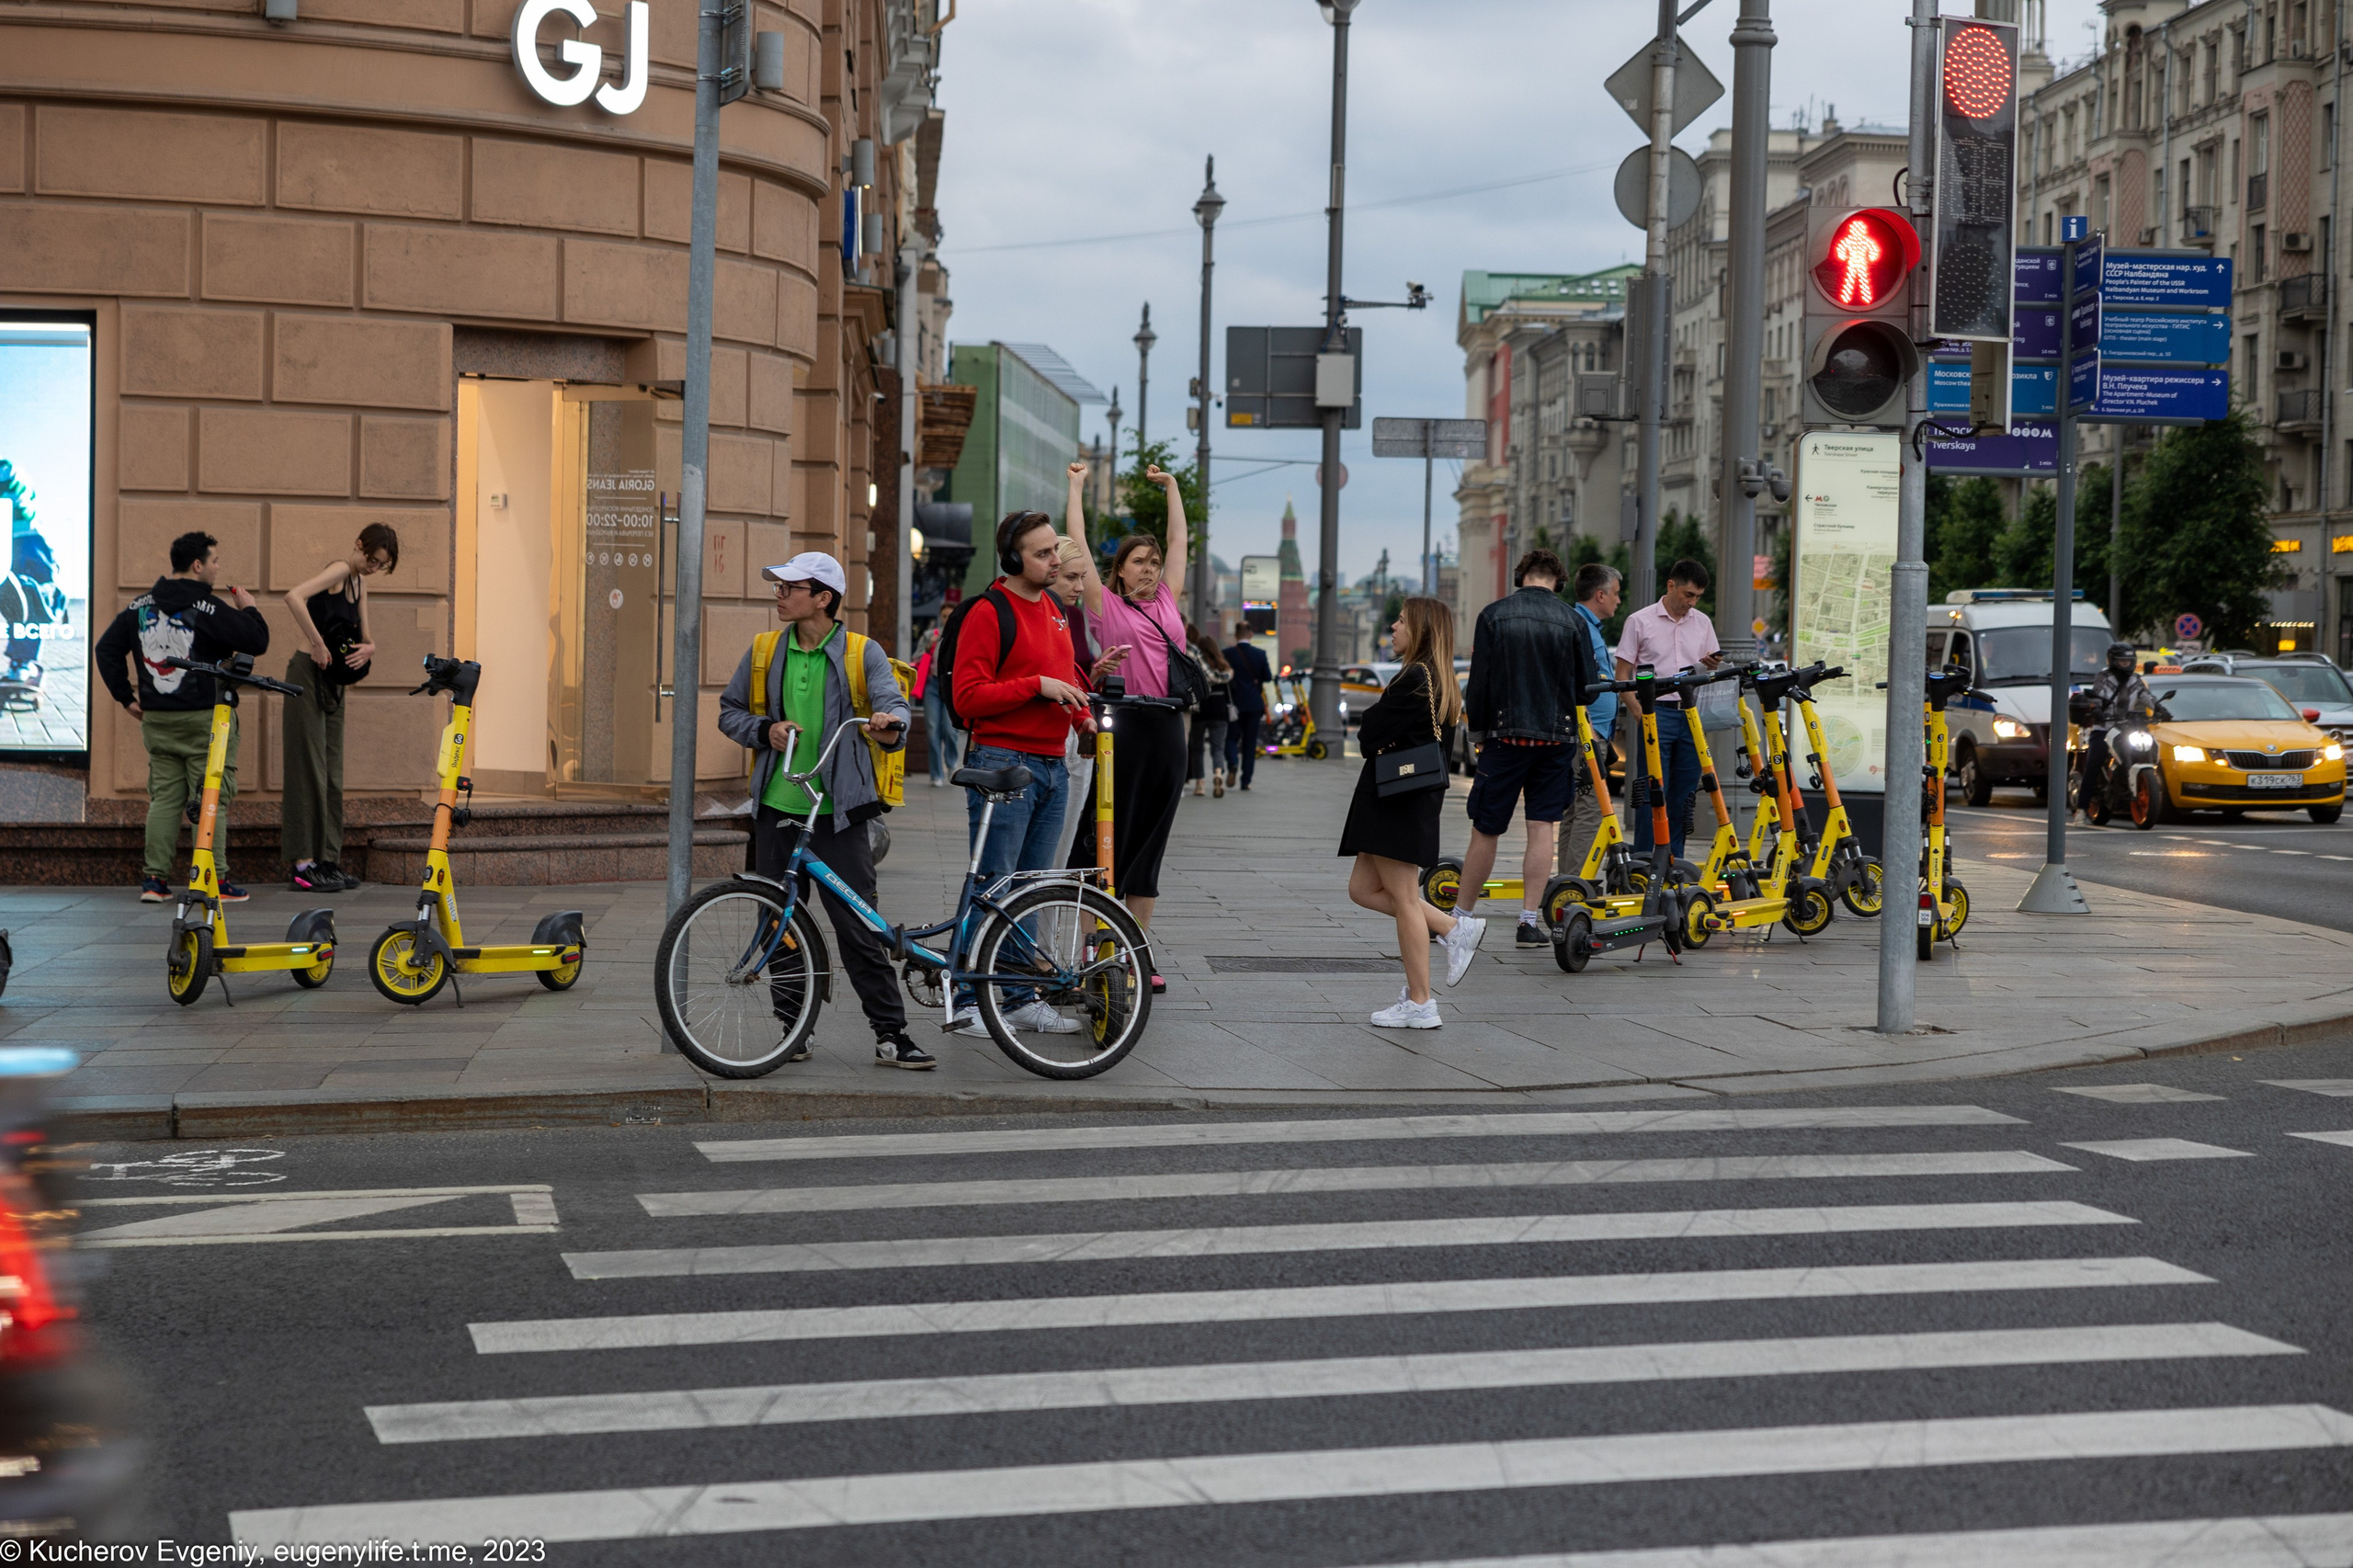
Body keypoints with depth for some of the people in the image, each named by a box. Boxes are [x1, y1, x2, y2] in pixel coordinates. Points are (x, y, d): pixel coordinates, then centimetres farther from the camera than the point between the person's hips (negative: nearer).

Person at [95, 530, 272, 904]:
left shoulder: (140, 606, 7)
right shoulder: (209, 609, -12)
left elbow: (107, 649, 11)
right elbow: (257, 642, -13)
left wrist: (126, 697, 15)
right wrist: (248, 609, 5)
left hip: (156, 719, 6)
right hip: (205, 719, -6)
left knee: (163, 798, 11)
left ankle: (155, 879, 8)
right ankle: (216, 881, -2)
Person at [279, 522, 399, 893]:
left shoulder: (359, 582, 14)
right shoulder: (339, 570, -12)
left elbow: (365, 637, 18)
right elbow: (294, 597, -30)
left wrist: (367, 649, -6)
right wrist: (318, 644, -25)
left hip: (333, 681, 9)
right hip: (309, 673, -9)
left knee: (332, 771, 9)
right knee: (309, 767, -7)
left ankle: (326, 859, 13)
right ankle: (303, 863, -5)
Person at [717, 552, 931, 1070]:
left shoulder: (862, 653, 0)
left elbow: (893, 702, -14)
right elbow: (729, 711, 17)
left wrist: (889, 723, -38)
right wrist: (766, 729, -4)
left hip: (836, 814, -3)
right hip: (776, 811, 4)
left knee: (860, 927, -5)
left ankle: (891, 1035, 1)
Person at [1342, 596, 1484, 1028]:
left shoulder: (1416, 678, -16)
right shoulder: (1437, 681, 16)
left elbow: (1369, 733, -17)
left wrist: (1372, 741, 3)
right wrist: (1376, 739, -2)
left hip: (1399, 802, -10)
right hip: (1399, 801, 10)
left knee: (1403, 898, -4)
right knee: (1363, 889, 13)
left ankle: (1419, 1004, 1)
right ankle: (1455, 929, 13)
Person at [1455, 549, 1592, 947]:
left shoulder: (1493, 616, -3)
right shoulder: (1572, 621, 0)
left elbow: (1479, 682, -3)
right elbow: (1585, 685, 4)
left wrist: (1479, 730, 9)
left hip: (1505, 735, -1)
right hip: (1557, 736, 1)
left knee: (1485, 831, 5)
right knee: (1542, 828, 4)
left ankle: (1461, 918, 13)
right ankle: (1531, 921, 1)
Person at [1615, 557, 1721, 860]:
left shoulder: (1702, 623, 13)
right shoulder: (1640, 621, 0)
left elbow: (1708, 674, 18)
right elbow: (1623, 673, 0)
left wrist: (1712, 665, -6)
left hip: (1692, 715, 4)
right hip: (1657, 713, -4)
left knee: (1685, 791, 5)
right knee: (1653, 790, -6)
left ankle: (1674, 861, 12)